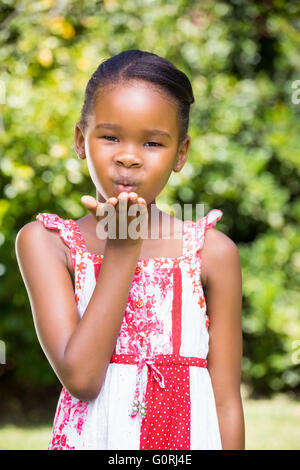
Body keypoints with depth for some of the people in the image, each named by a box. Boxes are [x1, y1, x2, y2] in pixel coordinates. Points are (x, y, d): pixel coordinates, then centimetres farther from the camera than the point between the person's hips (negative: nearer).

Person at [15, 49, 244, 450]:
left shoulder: (212, 252, -3)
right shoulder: (45, 242, -5)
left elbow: (226, 402, -2)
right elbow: (80, 377, -16)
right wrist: (122, 249, -15)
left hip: (189, 438, 1)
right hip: (90, 437, 0)